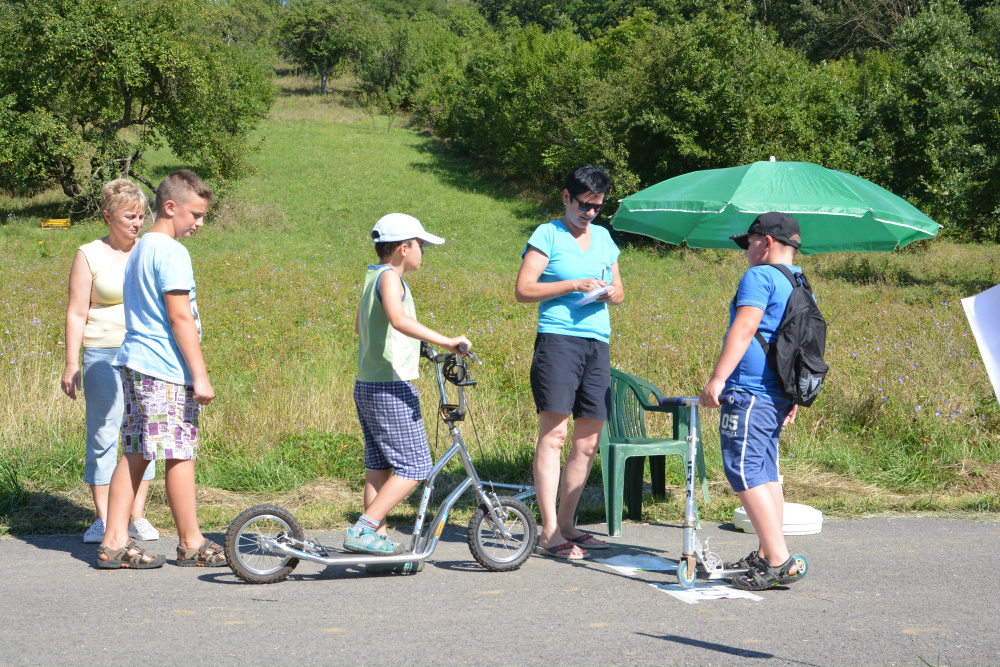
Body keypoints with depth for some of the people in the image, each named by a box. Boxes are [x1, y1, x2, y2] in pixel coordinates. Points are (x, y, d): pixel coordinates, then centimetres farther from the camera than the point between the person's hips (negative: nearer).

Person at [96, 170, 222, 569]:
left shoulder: (139, 250, 18)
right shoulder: (171, 252, -12)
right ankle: (191, 544, 8)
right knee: (179, 454, -1)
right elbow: (180, 317, -17)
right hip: (166, 370, -10)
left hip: (134, 363, 10)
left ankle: (114, 542, 6)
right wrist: (200, 375, -15)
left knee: (135, 453, 8)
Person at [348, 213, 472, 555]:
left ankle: (378, 539, 13)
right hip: (391, 388, -10)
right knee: (414, 466, -7)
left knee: (378, 465, 11)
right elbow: (399, 318, -33)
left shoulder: (372, 277, 17)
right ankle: (363, 531, -14)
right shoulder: (390, 277, -13)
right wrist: (444, 341, -35)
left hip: (366, 386, 10)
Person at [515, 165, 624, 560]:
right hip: (558, 339, -6)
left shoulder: (604, 237, 20)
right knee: (554, 432, -12)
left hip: (598, 344, 7)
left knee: (588, 442, 5)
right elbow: (523, 290, -6)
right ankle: (550, 533, -13)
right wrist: (573, 285, -14)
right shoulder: (548, 235, 1)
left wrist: (610, 292, 1)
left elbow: (619, 291, 25)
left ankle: (566, 525, 14)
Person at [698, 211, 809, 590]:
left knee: (746, 474, -11)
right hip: (777, 397, 10)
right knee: (766, 474, 16)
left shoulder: (760, 276, -10)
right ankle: (765, 556, 22)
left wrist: (717, 378, -23)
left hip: (749, 393, -10)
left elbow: (744, 327, -21)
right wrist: (793, 399, 27)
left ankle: (780, 561, -16)